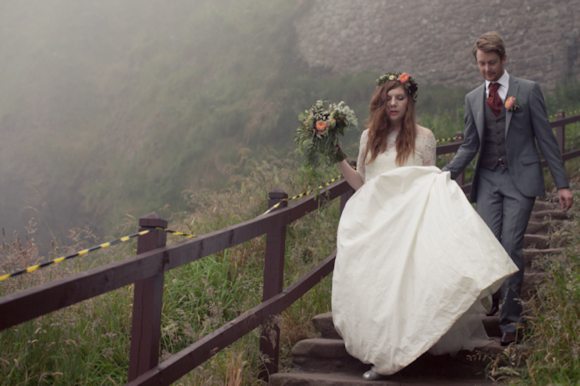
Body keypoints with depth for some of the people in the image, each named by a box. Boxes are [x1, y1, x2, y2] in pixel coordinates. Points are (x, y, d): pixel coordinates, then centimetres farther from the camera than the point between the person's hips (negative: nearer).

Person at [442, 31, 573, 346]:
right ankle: (488, 308, 12)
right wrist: (446, 173, -3)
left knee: (511, 245, -10)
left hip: (520, 179, -3)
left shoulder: (528, 90, 2)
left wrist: (562, 184, -2)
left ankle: (510, 318, 1)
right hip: (488, 180, 3)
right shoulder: (472, 99, 12)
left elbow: (546, 138, 2)